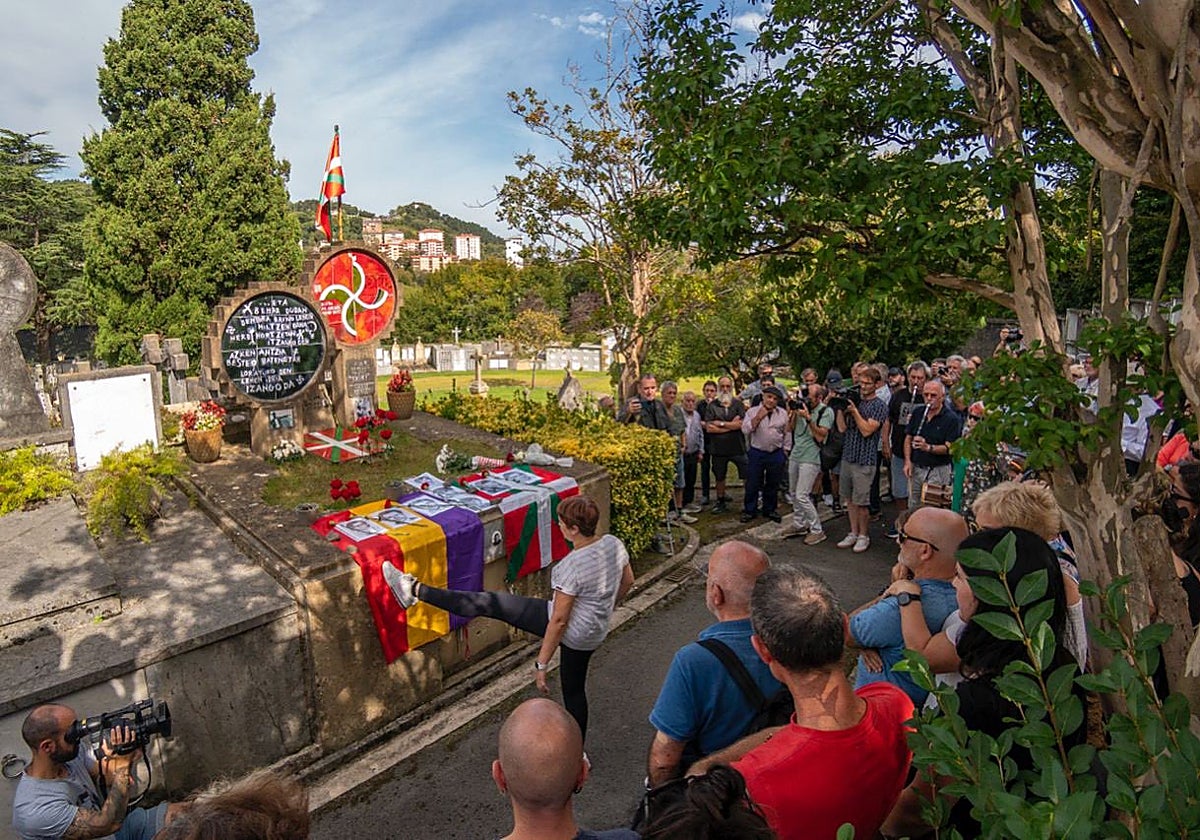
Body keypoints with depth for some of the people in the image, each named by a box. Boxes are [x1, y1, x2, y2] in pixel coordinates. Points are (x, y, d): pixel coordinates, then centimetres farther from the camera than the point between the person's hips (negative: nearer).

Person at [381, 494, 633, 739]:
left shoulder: (573, 566, -29)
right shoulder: (613, 543, -8)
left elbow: (559, 620, -23)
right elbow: (628, 580, 10)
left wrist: (541, 663, -13)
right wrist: (606, 608, 26)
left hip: (570, 630, -7)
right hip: (592, 635, 8)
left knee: (489, 604, -5)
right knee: (575, 690, 28)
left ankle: (414, 589, 0)